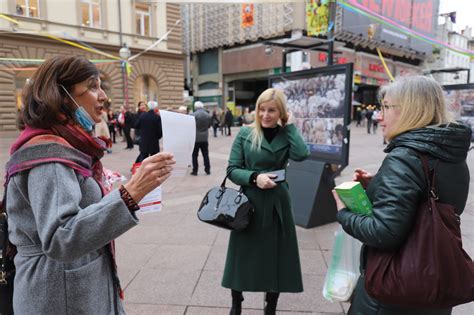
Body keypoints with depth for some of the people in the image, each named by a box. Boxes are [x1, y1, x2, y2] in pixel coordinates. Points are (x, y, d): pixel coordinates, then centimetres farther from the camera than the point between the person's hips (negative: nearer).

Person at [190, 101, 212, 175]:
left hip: (196, 138, -4)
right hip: (205, 138, 4)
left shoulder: (193, 115, -14)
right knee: (205, 154, 11)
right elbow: (209, 125, 9)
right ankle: (207, 170, 14)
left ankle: (195, 171, 9)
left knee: (194, 155, 6)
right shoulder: (208, 115, 1)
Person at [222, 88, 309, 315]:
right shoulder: (245, 133, -3)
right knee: (243, 256, 11)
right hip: (249, 203, -1)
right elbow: (232, 170, -4)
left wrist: (289, 125, -10)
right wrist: (254, 177, -20)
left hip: (277, 204, 1)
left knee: (276, 258, 11)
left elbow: (301, 154, -20)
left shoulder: (286, 134, 1)